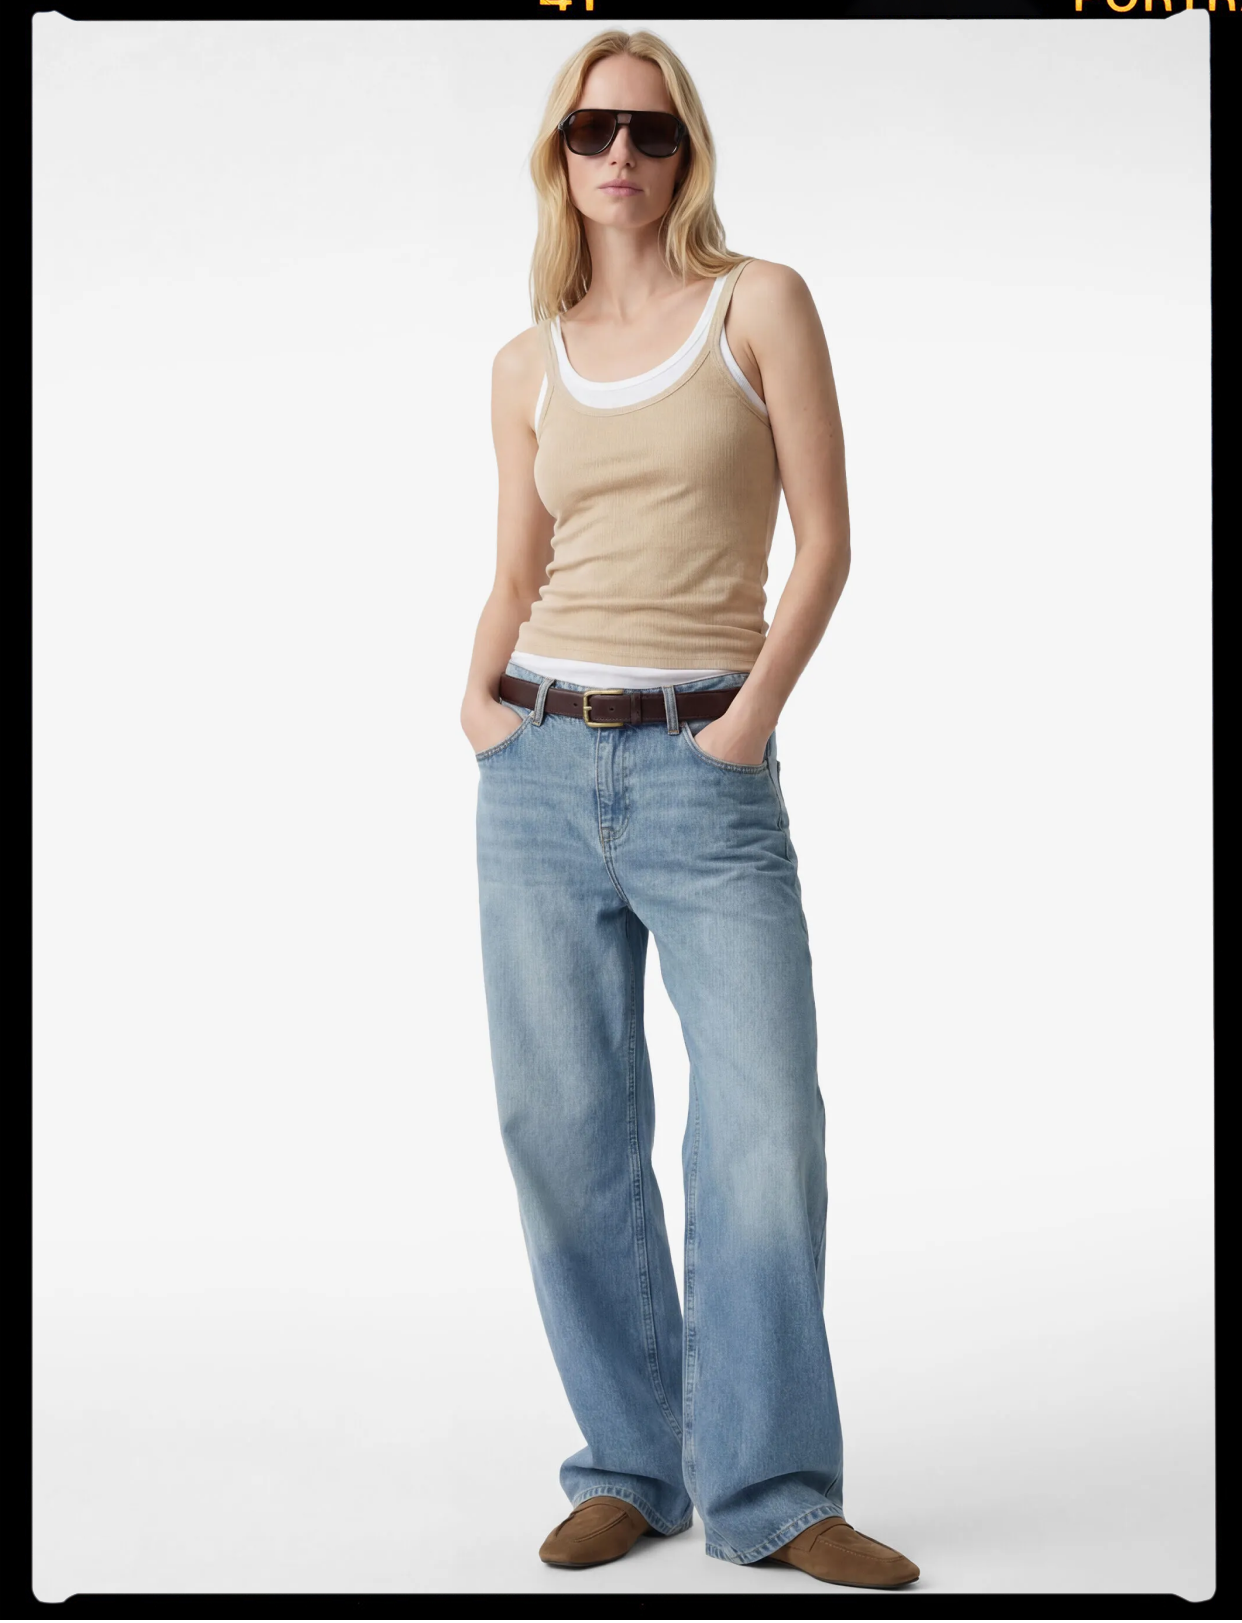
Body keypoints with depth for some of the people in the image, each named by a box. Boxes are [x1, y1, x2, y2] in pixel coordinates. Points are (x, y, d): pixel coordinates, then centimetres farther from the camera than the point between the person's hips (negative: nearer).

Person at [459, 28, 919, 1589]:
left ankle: (770, 1492, 3)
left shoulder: (759, 303, 4)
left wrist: (759, 708, -11)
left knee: (765, 1121, -8)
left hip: (701, 766, -3)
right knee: (562, 1124, 3)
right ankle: (629, 1464, 15)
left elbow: (825, 534, 0)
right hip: (541, 762, 3)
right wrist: (477, 692, 0)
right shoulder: (530, 364, 13)